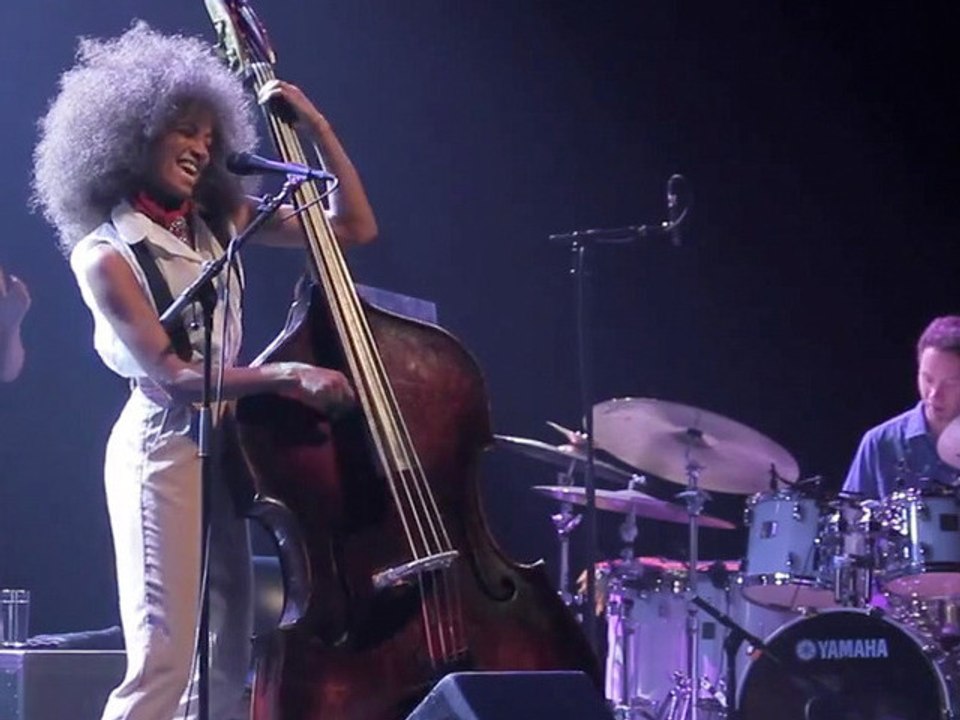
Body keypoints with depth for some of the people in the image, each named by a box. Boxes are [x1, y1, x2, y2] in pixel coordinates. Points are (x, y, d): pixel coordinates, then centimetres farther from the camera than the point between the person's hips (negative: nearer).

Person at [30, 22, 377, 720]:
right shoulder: (105, 254, -9)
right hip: (162, 449, -7)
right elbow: (171, 373, -16)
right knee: (163, 661, -16)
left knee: (226, 664, 5)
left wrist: (318, 128, 3)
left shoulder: (218, 221, 9)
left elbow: (354, 227, 11)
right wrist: (286, 374, -22)